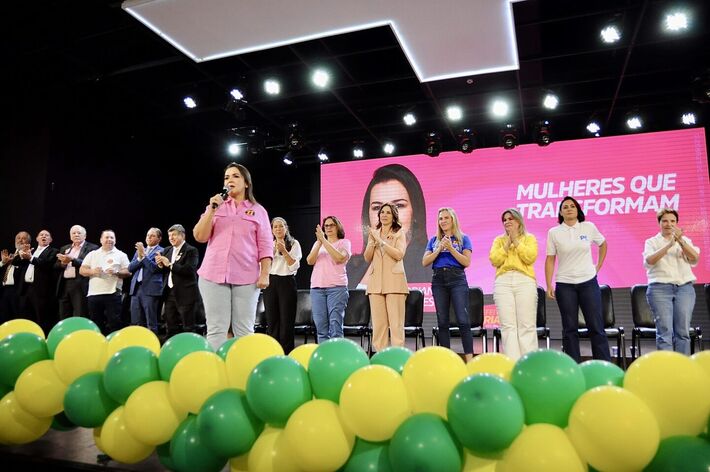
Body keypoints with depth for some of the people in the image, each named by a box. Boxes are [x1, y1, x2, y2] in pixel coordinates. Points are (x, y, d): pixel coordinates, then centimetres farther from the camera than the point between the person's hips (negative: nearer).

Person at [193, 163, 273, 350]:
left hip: (246, 277, -1)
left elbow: (265, 246, 5)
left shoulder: (258, 210, 10)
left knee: (244, 330, -1)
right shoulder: (216, 206, 15)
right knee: (216, 329, -1)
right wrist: (212, 209, -4)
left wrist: (265, 274, -6)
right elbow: (200, 237, 5)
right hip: (214, 275, 1)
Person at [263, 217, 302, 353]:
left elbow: (294, 266, -5)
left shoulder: (294, 244, 4)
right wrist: (273, 250, -6)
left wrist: (284, 251, -14)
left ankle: (287, 354, 0)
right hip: (270, 282, 3)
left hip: (287, 282, -3)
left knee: (286, 319, -5)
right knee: (272, 320, 3)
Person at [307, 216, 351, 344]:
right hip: (317, 287, 4)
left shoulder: (344, 242, 9)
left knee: (335, 326, -10)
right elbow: (310, 261, 4)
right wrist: (319, 242, -8)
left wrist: (324, 240, -13)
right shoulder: (317, 243, 20)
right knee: (321, 327, 1)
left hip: (337, 286, -4)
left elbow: (339, 258, -12)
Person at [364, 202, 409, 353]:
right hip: (376, 280, 4)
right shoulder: (374, 233, 17)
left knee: (396, 322, -7)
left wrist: (381, 241, -12)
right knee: (378, 322, 1)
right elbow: (367, 258, 10)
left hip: (394, 280, -3)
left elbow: (399, 254, -10)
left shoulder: (399, 233, 6)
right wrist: (372, 241, -4)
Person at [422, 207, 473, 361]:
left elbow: (467, 262, -4)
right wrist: (439, 249, -6)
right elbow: (425, 262, 5)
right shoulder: (434, 240, 15)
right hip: (438, 280, 3)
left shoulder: (463, 239, 7)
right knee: (442, 321, 4)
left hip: (457, 279, -3)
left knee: (463, 320, -10)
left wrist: (450, 248, -11)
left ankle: (469, 359, -8)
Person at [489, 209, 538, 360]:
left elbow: (530, 257, -4)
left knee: (527, 326, -5)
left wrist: (516, 241, -3)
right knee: (508, 326, -5)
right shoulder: (499, 240, 19)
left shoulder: (529, 238, 14)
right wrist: (507, 243, -1)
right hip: (503, 282, 2)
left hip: (525, 281, -1)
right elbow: (494, 260, 4)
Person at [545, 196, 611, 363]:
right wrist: (549, 285, -7)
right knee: (570, 328, 5)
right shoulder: (554, 233, -1)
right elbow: (550, 260, -1)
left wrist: (598, 266, 11)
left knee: (596, 326, 2)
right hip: (565, 285, 0)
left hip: (588, 282, 1)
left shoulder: (589, 227, 3)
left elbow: (603, 244, 20)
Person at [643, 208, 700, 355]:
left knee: (683, 331, -2)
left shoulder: (685, 240, 16)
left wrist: (680, 241, -17)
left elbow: (694, 259, -2)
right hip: (660, 288, -2)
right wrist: (669, 244, -21)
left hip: (685, 288, 2)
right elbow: (649, 260, -10)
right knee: (664, 331, -9)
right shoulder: (652, 242, 9)